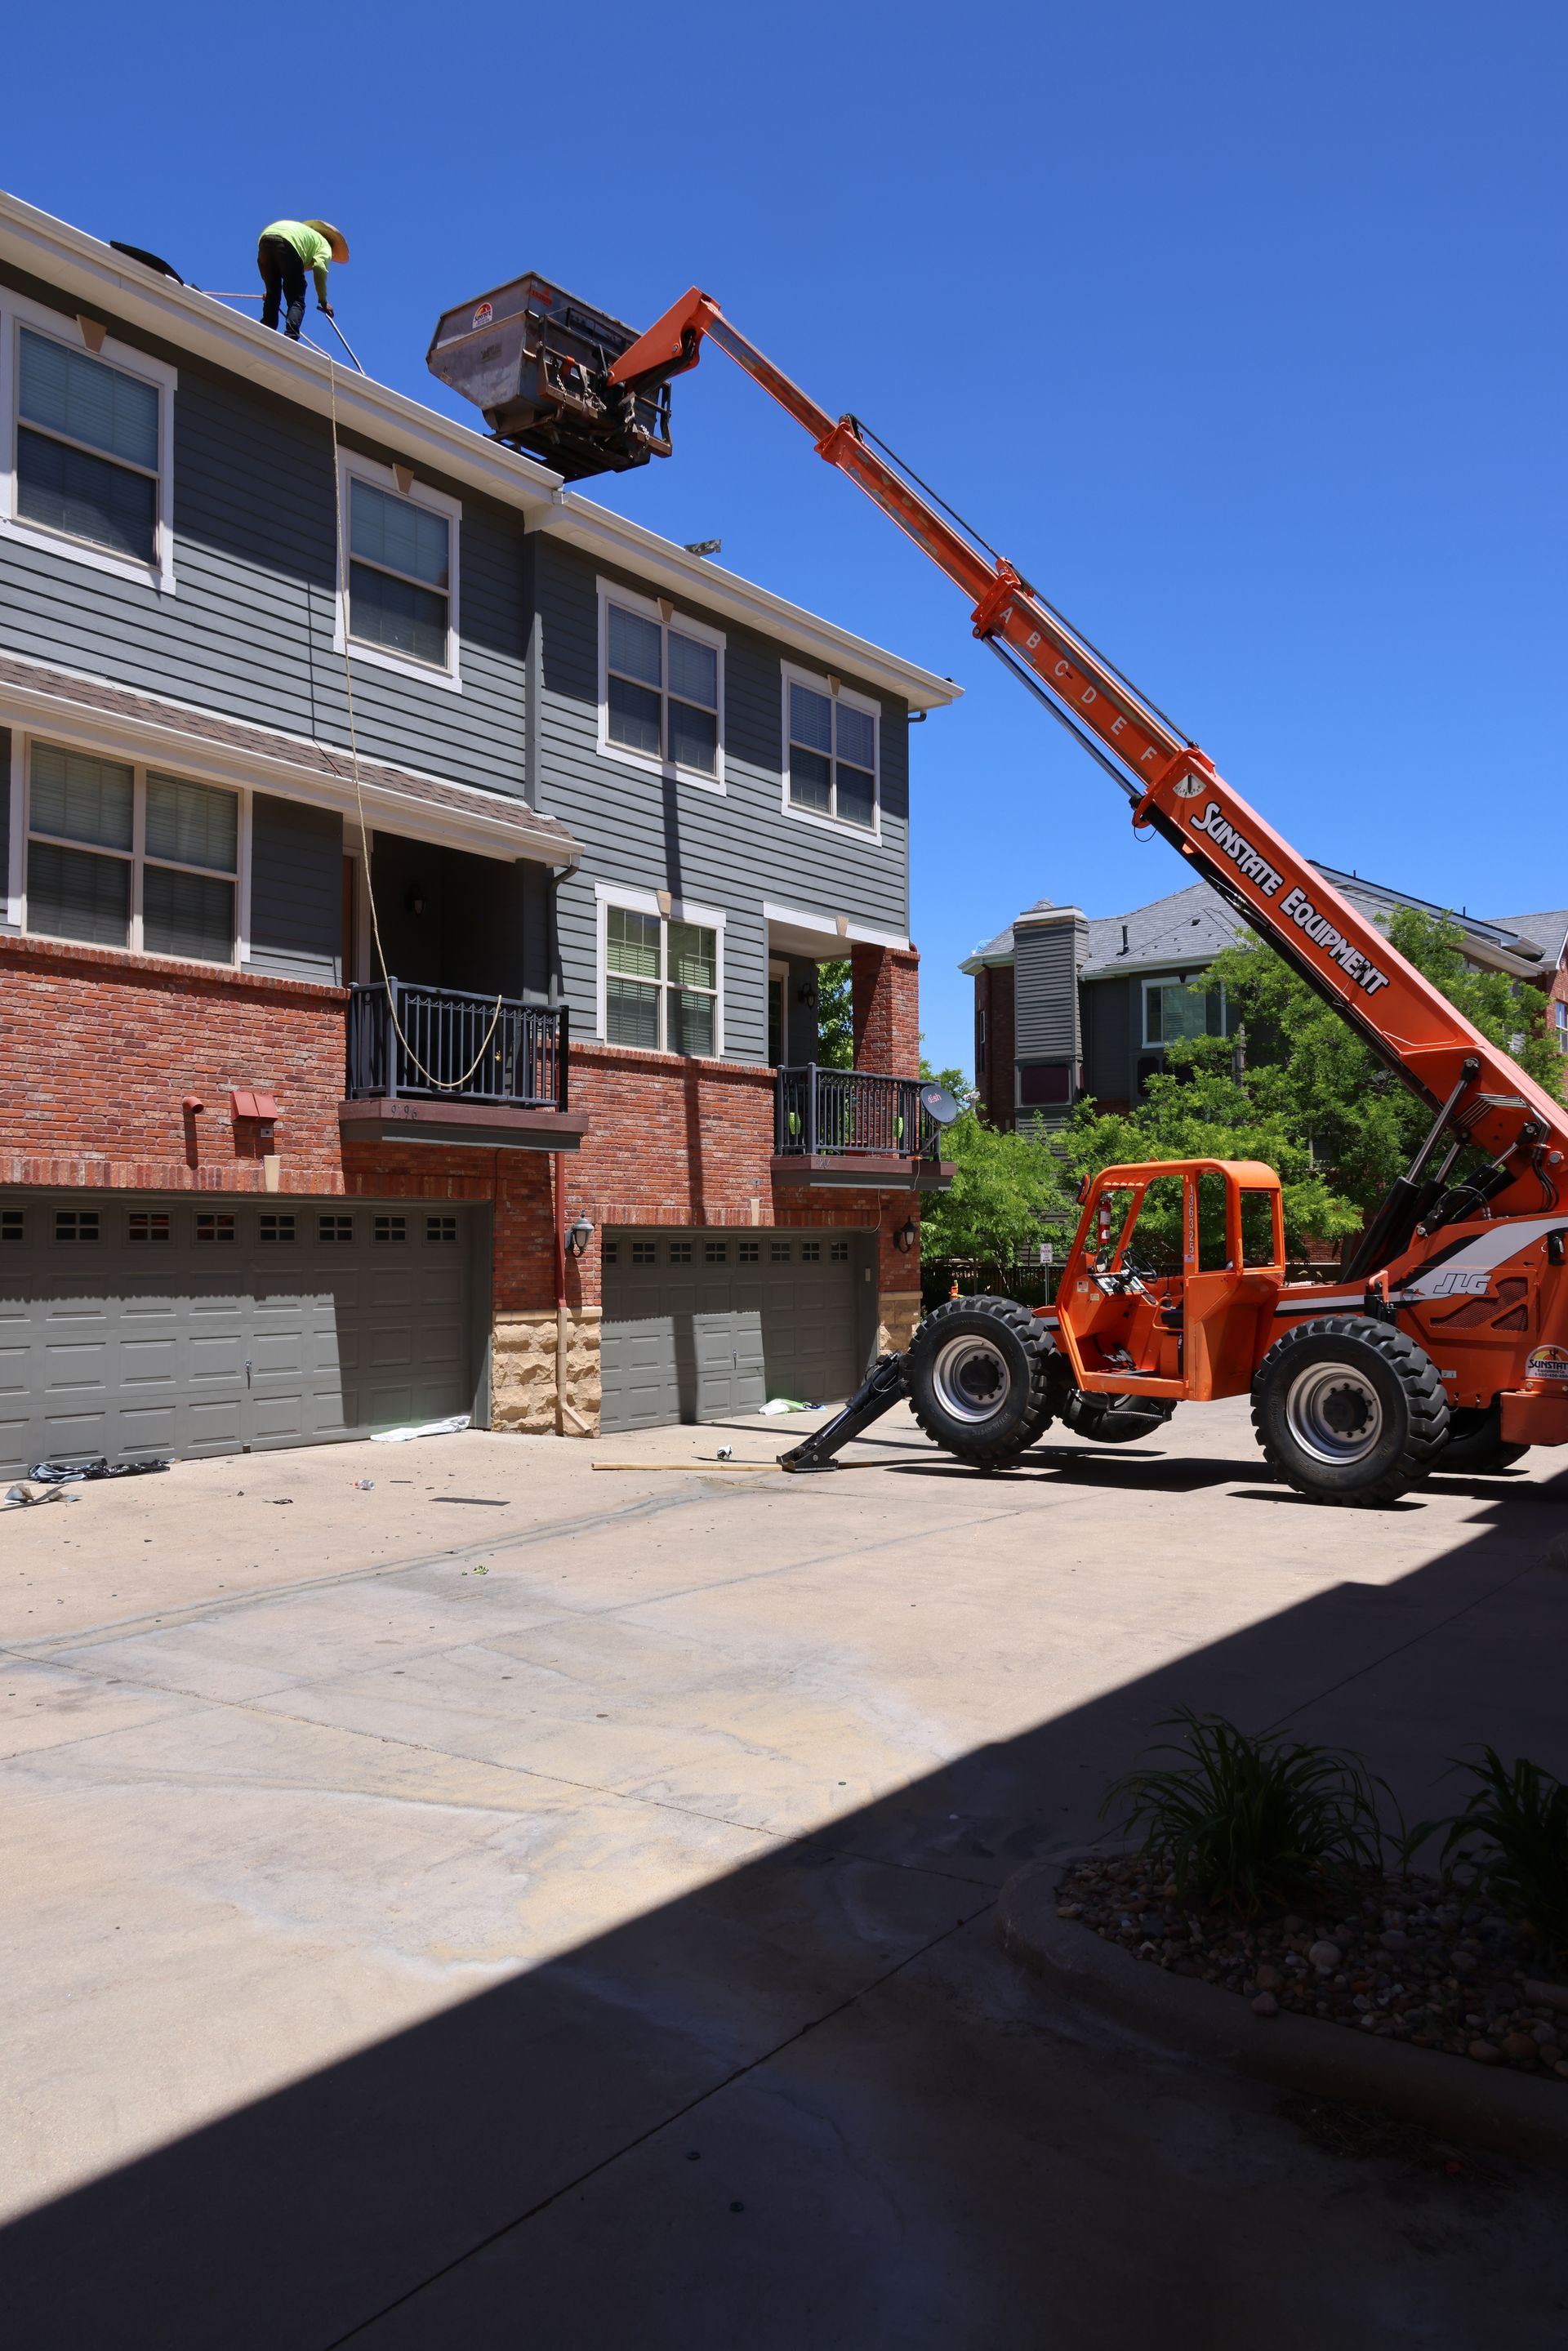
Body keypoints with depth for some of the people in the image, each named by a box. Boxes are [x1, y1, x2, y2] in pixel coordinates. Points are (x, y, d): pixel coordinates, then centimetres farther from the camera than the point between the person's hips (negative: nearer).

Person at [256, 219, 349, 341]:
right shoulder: (324, 244, 23)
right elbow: (320, 267, 2)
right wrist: (323, 300, 6)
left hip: (265, 237, 6)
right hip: (288, 243, -6)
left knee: (272, 296, 15)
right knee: (296, 300, -3)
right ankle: (290, 340, -22)